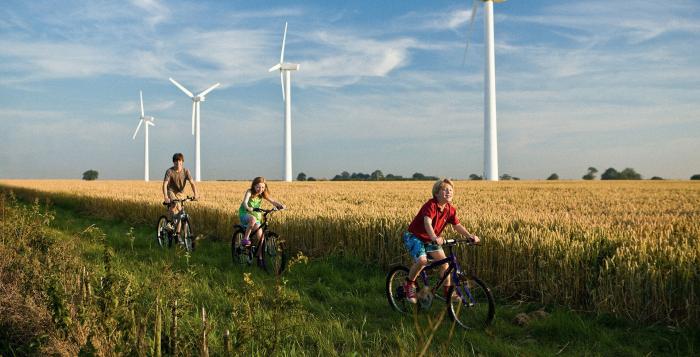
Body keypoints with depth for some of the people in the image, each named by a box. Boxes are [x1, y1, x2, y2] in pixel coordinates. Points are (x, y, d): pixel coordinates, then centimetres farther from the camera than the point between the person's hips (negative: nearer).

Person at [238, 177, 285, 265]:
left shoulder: (262, 194, -2)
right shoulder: (249, 192, -15)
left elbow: (272, 200, -13)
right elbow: (245, 202, -32)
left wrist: (280, 205, -34)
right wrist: (247, 208, -55)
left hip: (256, 215, 5)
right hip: (244, 214, -4)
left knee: (261, 237, -6)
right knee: (253, 219, -40)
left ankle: (260, 258, 9)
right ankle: (245, 238, -23)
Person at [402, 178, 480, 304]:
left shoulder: (450, 210, -4)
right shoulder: (431, 205, -26)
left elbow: (457, 225, -8)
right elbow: (427, 223, -40)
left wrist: (469, 236, -25)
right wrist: (434, 238, -57)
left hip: (430, 239, 7)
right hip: (414, 236, -7)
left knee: (444, 261, -4)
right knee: (422, 260, -28)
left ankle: (448, 291, 11)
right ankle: (409, 285, -4)